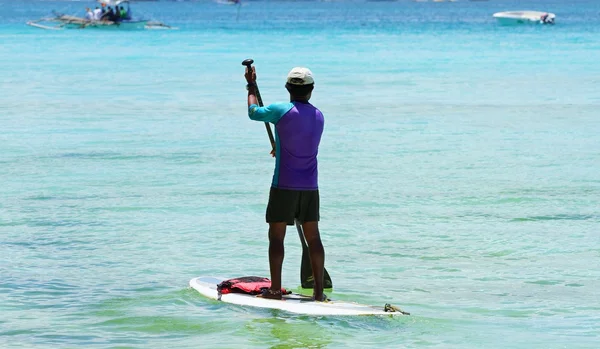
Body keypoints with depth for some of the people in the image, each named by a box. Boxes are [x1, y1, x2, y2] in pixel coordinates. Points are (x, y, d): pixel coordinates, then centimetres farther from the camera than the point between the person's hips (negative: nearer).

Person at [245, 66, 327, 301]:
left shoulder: (282, 111, -11)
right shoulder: (318, 116, 6)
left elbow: (253, 112, 7)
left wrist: (251, 85, 22)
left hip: (284, 185, -4)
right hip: (310, 187, 4)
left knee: (276, 236, 2)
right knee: (313, 237, 6)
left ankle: (275, 289, 0)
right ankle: (319, 291, 6)